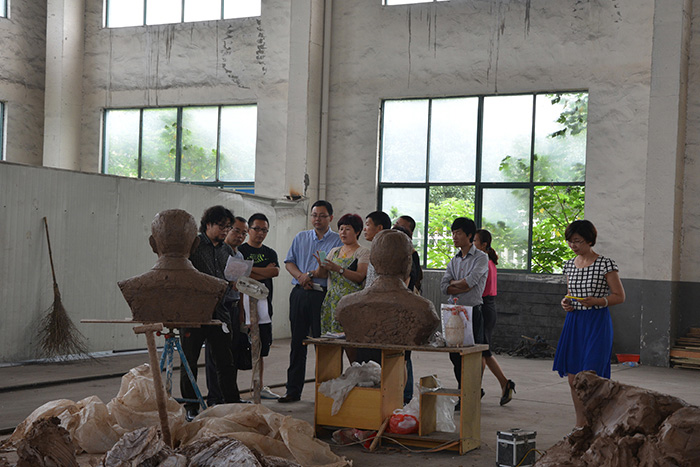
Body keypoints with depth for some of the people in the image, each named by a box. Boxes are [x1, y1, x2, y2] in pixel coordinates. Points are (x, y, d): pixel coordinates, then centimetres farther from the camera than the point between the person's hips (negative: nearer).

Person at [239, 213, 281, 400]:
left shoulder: (270, 253, 18)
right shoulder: (239, 251, 3)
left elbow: (275, 271, -2)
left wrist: (250, 269, -8)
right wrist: (264, 272, -7)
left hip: (263, 305, 5)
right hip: (244, 303, -5)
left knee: (260, 349, 10)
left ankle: (260, 386, 18)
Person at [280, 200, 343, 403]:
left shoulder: (338, 241, 2)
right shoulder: (301, 238, 17)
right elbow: (289, 262, 12)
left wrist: (313, 275, -16)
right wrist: (300, 275, -7)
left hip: (323, 295, -4)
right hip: (299, 294, 4)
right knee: (297, 343, 7)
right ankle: (293, 390, 12)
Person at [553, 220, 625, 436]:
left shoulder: (606, 264, -8)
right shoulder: (570, 265, 10)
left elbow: (620, 296, -4)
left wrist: (597, 301, -19)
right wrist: (566, 302, 1)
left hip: (597, 323, -6)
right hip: (573, 322, 6)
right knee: (573, 378, 8)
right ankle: (580, 424, 20)